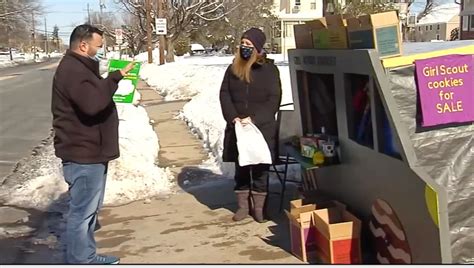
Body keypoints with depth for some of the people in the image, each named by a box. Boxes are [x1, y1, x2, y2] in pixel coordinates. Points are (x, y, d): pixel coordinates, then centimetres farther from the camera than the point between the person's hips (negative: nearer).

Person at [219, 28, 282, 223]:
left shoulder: (269, 69, -2)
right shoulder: (233, 68, 8)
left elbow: (274, 99, -7)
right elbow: (224, 94, 6)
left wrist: (254, 119, -15)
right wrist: (233, 117, -9)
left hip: (262, 128, -3)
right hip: (237, 128, 3)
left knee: (260, 168, 3)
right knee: (240, 168, 9)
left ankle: (259, 206, 13)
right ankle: (243, 205, 19)